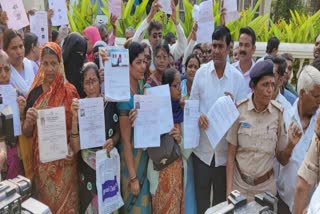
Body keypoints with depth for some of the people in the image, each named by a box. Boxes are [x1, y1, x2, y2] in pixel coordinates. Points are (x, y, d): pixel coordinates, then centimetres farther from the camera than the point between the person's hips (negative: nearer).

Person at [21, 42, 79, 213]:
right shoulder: (34, 92, 0)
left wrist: (71, 147, -20)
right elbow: (26, 133, 4)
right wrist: (29, 121, -17)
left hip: (63, 161, -2)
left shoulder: (69, 91, -7)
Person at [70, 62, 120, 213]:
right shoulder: (79, 107, -10)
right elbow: (75, 146, -16)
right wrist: (75, 117, -26)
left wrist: (113, 141, -15)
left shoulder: (110, 104, -7)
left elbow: (118, 131, 7)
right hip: (88, 166, -1)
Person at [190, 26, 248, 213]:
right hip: (202, 148, 1)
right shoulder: (201, 72, 0)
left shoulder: (238, 77, -3)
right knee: (201, 197, 12)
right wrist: (198, 116, -16)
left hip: (225, 150, 0)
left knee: (221, 199, 16)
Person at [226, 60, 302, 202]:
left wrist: (290, 145, -19)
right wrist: (229, 190, -9)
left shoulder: (278, 113, -8)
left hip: (266, 186, 1)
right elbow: (230, 155, -5)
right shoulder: (239, 110, -12)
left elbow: (282, 160, 0)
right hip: (239, 184, -1)